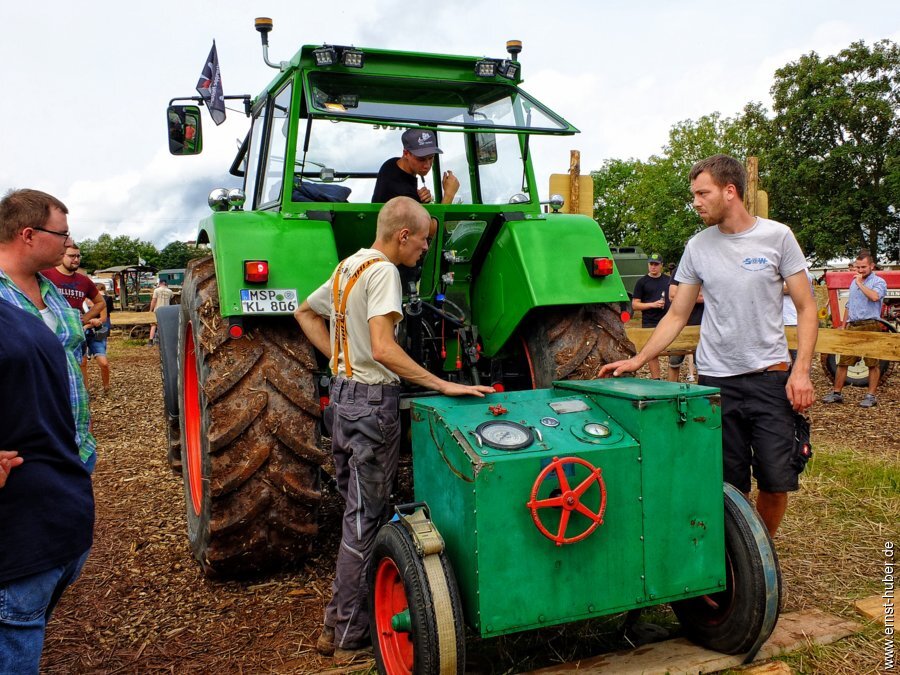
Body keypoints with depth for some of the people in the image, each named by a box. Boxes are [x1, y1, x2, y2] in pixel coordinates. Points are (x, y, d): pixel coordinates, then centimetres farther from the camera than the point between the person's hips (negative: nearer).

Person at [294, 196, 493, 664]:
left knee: (357, 514, 18)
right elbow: (383, 350, -27)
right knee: (365, 521, 0)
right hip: (373, 401, -9)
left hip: (343, 394, 9)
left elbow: (305, 313, 24)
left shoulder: (347, 267, 12)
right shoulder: (383, 270, -16)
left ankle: (336, 627, 29)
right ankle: (351, 641, 12)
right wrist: (444, 386, -26)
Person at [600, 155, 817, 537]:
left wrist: (802, 370, -9)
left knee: (776, 482, 1)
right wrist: (638, 360, 0)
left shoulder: (777, 237, 0)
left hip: (769, 376, -1)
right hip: (716, 380, 1)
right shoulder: (698, 247, 6)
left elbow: (805, 308, 2)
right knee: (729, 488, 4)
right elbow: (676, 316, 9)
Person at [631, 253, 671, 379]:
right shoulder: (642, 282, 2)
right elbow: (635, 305, -1)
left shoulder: (668, 280, 13)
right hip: (649, 323, -3)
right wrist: (652, 304, -14)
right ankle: (656, 380, 4)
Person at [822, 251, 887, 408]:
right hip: (852, 326, 6)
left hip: (870, 326, -6)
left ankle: (871, 396, 5)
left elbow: (875, 296, -25)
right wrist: (844, 325, 20)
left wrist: (860, 283, -14)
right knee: (843, 361, 5)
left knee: (872, 363, -1)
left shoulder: (879, 282, -3)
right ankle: (837, 393, 11)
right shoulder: (854, 282, 18)